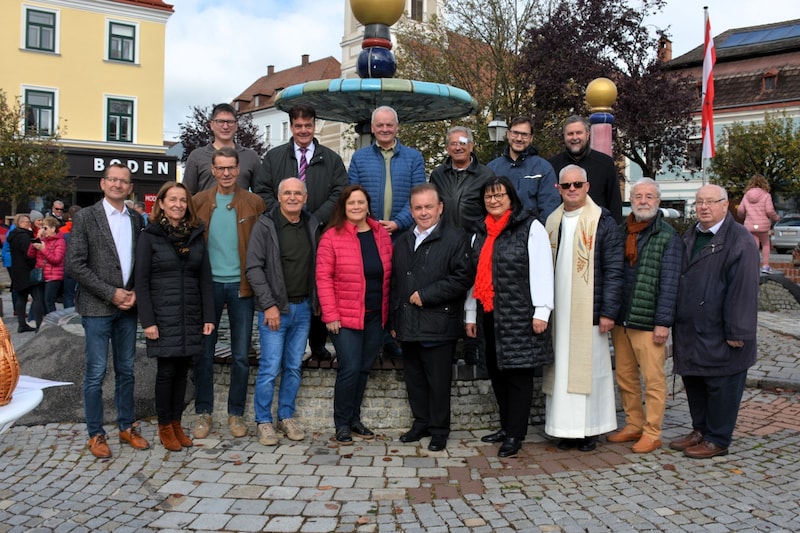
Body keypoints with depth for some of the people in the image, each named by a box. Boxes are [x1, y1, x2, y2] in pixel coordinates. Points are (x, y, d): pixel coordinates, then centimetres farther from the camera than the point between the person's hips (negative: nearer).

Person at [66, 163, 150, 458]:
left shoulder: (136, 220, 9)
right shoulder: (85, 217, -4)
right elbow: (75, 265, -9)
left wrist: (135, 293, -4)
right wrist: (111, 293, -13)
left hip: (128, 307, 4)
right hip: (97, 308, -4)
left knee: (126, 370, 12)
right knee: (96, 373, 1)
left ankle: (127, 426, 24)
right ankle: (95, 434, 14)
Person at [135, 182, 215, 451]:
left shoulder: (196, 235, 9)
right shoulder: (149, 236, -2)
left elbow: (205, 278, 9)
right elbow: (141, 282, -5)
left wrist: (209, 316, 2)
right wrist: (147, 321, -12)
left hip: (191, 317, 4)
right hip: (163, 317, -3)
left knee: (182, 371, 9)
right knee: (166, 371, 1)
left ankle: (177, 424, 21)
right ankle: (164, 427, 16)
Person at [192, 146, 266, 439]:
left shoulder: (254, 203, 0)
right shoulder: (198, 202, 4)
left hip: (241, 284, -1)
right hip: (208, 283, 1)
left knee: (241, 355, 5)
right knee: (204, 352, 7)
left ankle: (236, 413, 19)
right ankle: (203, 413, 20)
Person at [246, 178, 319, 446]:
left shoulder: (312, 225, 8)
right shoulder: (265, 225, -6)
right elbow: (254, 268, -10)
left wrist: (315, 301, 6)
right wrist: (269, 305, -14)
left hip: (303, 308, 5)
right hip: (275, 308, -5)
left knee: (294, 367, 11)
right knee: (270, 368, -3)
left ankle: (286, 417, 24)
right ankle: (264, 421, 11)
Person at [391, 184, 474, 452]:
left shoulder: (455, 238, -5)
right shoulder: (403, 242, 17)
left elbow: (463, 278, -14)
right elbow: (394, 283, 21)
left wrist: (426, 295, -14)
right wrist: (394, 321, 17)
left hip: (438, 326, -6)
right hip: (408, 326, 6)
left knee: (438, 381, 2)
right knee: (414, 378, 14)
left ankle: (439, 430, 17)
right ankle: (421, 423, 29)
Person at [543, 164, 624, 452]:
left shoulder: (602, 221, -4)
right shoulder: (552, 221, 11)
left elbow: (614, 270, -7)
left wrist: (609, 311, -13)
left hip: (588, 312, -5)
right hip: (558, 311, 5)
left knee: (588, 368, 1)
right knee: (561, 368, 7)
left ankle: (589, 429, 12)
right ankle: (567, 428, 17)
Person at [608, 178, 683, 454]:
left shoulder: (668, 237, -5)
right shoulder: (620, 231, 11)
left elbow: (669, 283, -10)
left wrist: (663, 322, -15)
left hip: (648, 322, -6)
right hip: (620, 319, 6)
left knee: (653, 379, 1)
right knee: (625, 377, 14)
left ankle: (652, 433, 11)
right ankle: (633, 425, 27)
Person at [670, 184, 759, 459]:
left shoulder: (739, 240, -11)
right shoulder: (690, 238, 14)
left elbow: (743, 289, -16)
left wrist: (737, 331, -18)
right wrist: (676, 320, 16)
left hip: (719, 333, -8)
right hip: (690, 330, 8)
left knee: (721, 386, 3)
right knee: (693, 382, 16)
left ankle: (717, 440, 16)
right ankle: (700, 430, 31)